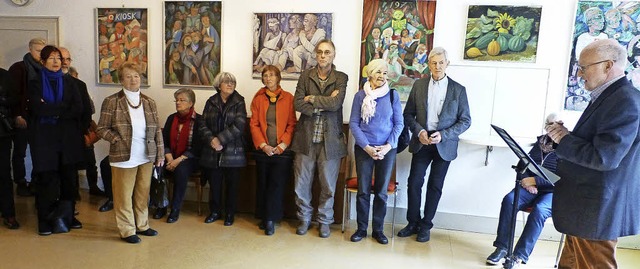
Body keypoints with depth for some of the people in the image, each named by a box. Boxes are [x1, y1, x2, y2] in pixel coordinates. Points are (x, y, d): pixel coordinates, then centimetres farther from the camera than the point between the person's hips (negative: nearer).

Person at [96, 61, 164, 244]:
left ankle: (142, 225, 28)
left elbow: (157, 130, 9)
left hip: (146, 157, 4)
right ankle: (127, 230, 17)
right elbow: (102, 129, -1)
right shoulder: (111, 101, -3)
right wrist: (119, 140, -16)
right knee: (124, 195, 4)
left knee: (143, 194, 13)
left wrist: (160, 154, 6)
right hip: (123, 158, -4)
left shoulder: (149, 102, 8)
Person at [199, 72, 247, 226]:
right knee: (214, 183, 10)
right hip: (212, 151, 2)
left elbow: (239, 125, -11)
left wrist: (221, 139, -16)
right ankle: (215, 212, 28)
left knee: (232, 183, 6)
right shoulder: (211, 102, 9)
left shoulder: (239, 102, 0)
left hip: (233, 151, -2)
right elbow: (203, 125, 3)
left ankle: (230, 213, 21)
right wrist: (212, 140, -14)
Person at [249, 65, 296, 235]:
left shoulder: (288, 98, 2)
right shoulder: (258, 98, 7)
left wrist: (282, 145, -10)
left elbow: (292, 124, -2)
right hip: (263, 150, 2)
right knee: (263, 184, 9)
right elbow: (254, 124, 3)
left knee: (277, 184, -6)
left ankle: (270, 219, 4)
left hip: (282, 150, -2)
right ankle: (264, 217, 22)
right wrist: (263, 145, -8)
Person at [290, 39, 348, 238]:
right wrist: (324, 105, -12)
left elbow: (336, 103, -15)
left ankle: (324, 221, 29)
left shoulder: (341, 78, 2)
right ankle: (304, 218, 30)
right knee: (302, 184, 9)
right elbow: (298, 104, -6)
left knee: (328, 186, 9)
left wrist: (312, 99, -9)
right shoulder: (305, 76, 6)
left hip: (330, 139, -1)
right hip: (306, 138, 1)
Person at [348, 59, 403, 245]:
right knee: (363, 190, 4)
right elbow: (353, 123, -1)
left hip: (387, 149, 1)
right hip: (364, 149, 0)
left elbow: (399, 123, 2)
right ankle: (361, 229, 20)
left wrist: (389, 146, -10)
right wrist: (366, 147, -10)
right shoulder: (360, 95, 0)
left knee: (381, 191, 7)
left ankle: (378, 230, 22)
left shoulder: (393, 95, 1)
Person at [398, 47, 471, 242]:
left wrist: (443, 135, -14)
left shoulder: (458, 90, -1)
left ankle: (426, 226, 22)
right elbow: (408, 114, 5)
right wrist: (418, 131, -12)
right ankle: (413, 223, 20)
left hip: (444, 145, -1)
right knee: (414, 182, 1)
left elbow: (465, 120, -1)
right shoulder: (419, 85, 3)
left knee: (435, 187, 8)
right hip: (421, 142, 1)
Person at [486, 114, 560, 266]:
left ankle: (520, 256, -32)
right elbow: (523, 164, 12)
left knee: (539, 210, -35)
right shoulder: (541, 142, 13)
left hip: (554, 191, -4)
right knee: (509, 200, -25)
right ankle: (502, 247, -22)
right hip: (532, 188, 4)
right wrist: (527, 181, -7)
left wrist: (534, 180, -19)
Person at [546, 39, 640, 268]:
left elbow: (604, 157, -27)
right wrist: (564, 137, 0)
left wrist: (564, 139, -15)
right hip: (586, 207, 10)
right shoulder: (608, 96, 10)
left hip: (597, 212, -9)